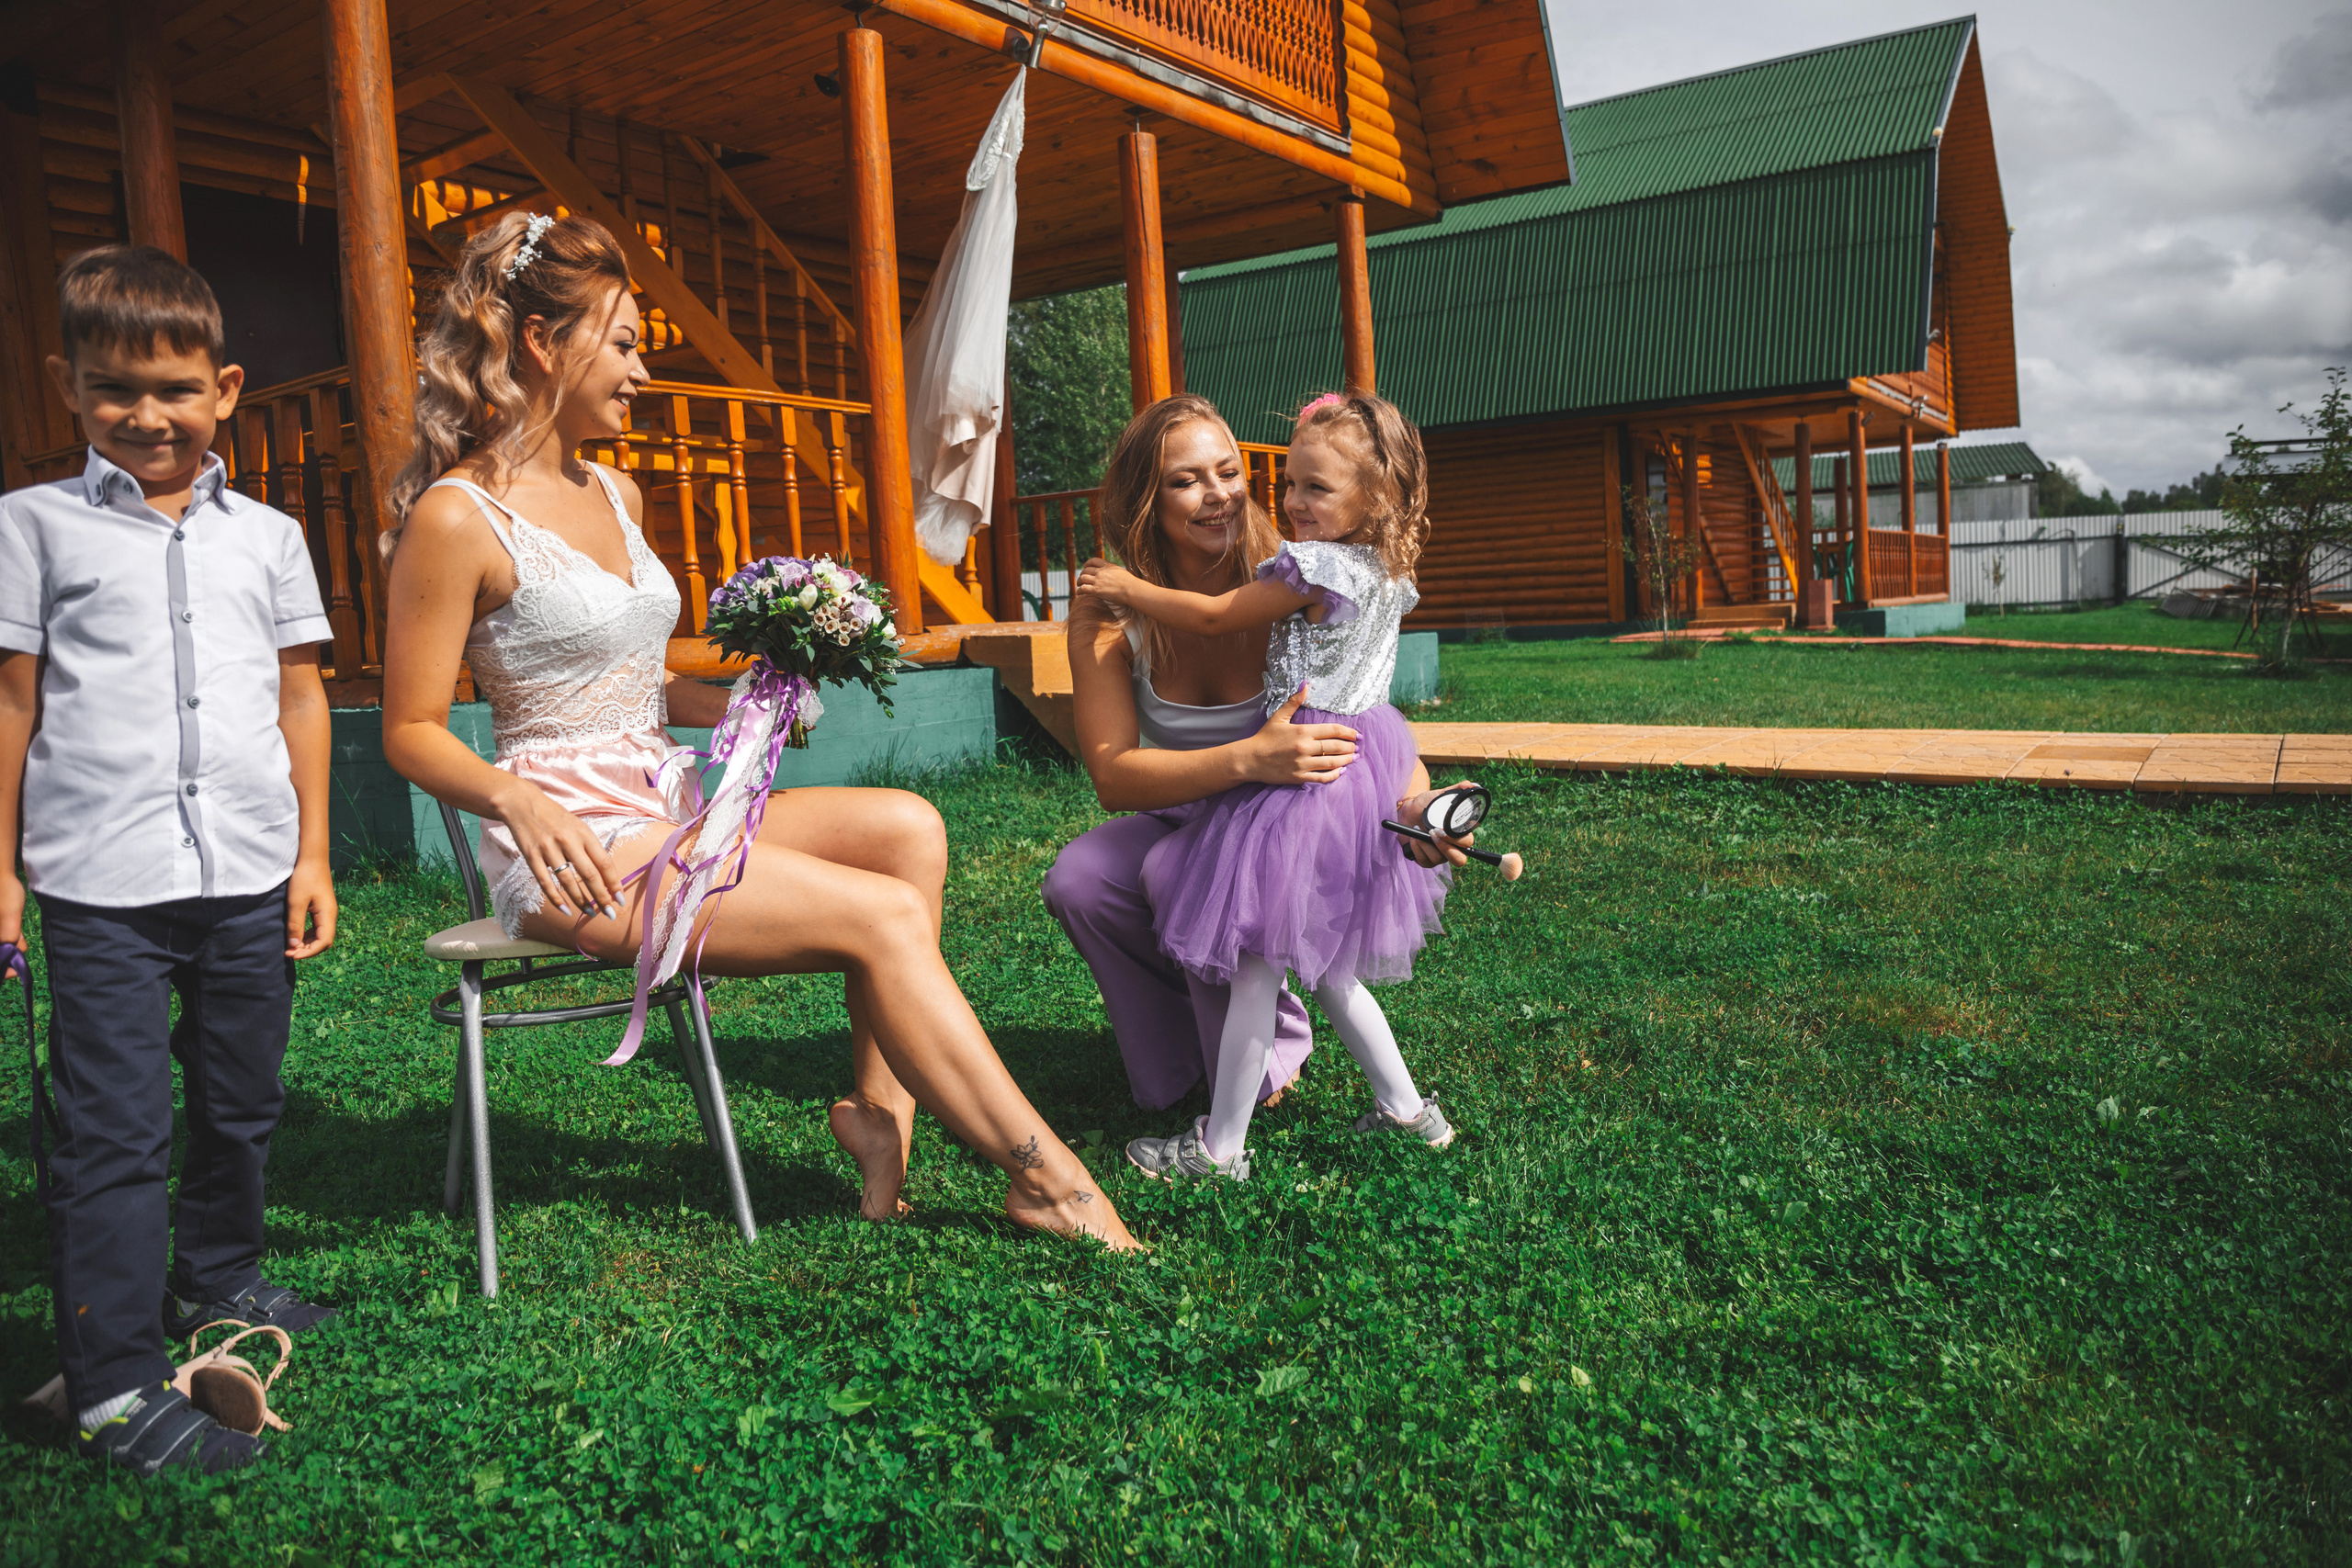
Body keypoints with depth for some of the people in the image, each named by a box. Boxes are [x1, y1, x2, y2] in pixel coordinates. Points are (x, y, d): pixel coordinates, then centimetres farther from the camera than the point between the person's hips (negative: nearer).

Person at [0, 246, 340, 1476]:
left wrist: (312, 853, 7)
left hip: (249, 874, 3)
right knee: (114, 1131, -3)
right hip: (101, 881, -3)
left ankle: (215, 1281, 38)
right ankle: (116, 1386, 7)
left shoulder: (268, 535, 9)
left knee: (242, 1105, 16)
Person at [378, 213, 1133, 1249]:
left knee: (907, 828, -11)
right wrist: (516, 799, -26)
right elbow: (411, 731, -8)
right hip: (573, 845, -8)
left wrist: (733, 709, 6)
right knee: (881, 915, -18)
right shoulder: (457, 518, -10)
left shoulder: (616, 495, 15)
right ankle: (1043, 1179, -10)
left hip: (662, 809, 8)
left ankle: (880, 1102, -10)